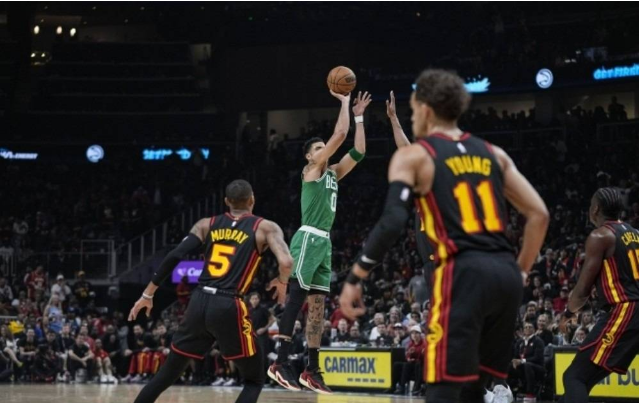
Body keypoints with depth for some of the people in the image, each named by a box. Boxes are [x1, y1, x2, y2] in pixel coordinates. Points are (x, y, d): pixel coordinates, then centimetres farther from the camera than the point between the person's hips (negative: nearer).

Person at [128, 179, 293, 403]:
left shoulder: (207, 224, 15)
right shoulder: (266, 228, 6)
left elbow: (174, 256, 4)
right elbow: (286, 262, -11)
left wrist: (147, 294, 11)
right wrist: (282, 283, 11)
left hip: (199, 302, 4)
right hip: (229, 307, -4)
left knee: (168, 372, 19)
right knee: (254, 380, 11)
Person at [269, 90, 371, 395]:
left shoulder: (333, 173, 20)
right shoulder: (311, 171, -2)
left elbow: (358, 152, 17)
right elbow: (340, 135, -9)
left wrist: (359, 117, 15)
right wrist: (344, 102, -1)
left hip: (324, 242, 9)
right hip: (308, 239, -9)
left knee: (317, 306, 6)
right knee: (296, 298, -15)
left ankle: (312, 369, 6)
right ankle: (281, 362, -19)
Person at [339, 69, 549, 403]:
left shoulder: (413, 156, 4)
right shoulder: (493, 154, 20)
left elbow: (392, 223, -9)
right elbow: (539, 214, 15)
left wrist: (354, 279, -3)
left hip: (464, 274, -6)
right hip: (506, 273, 6)